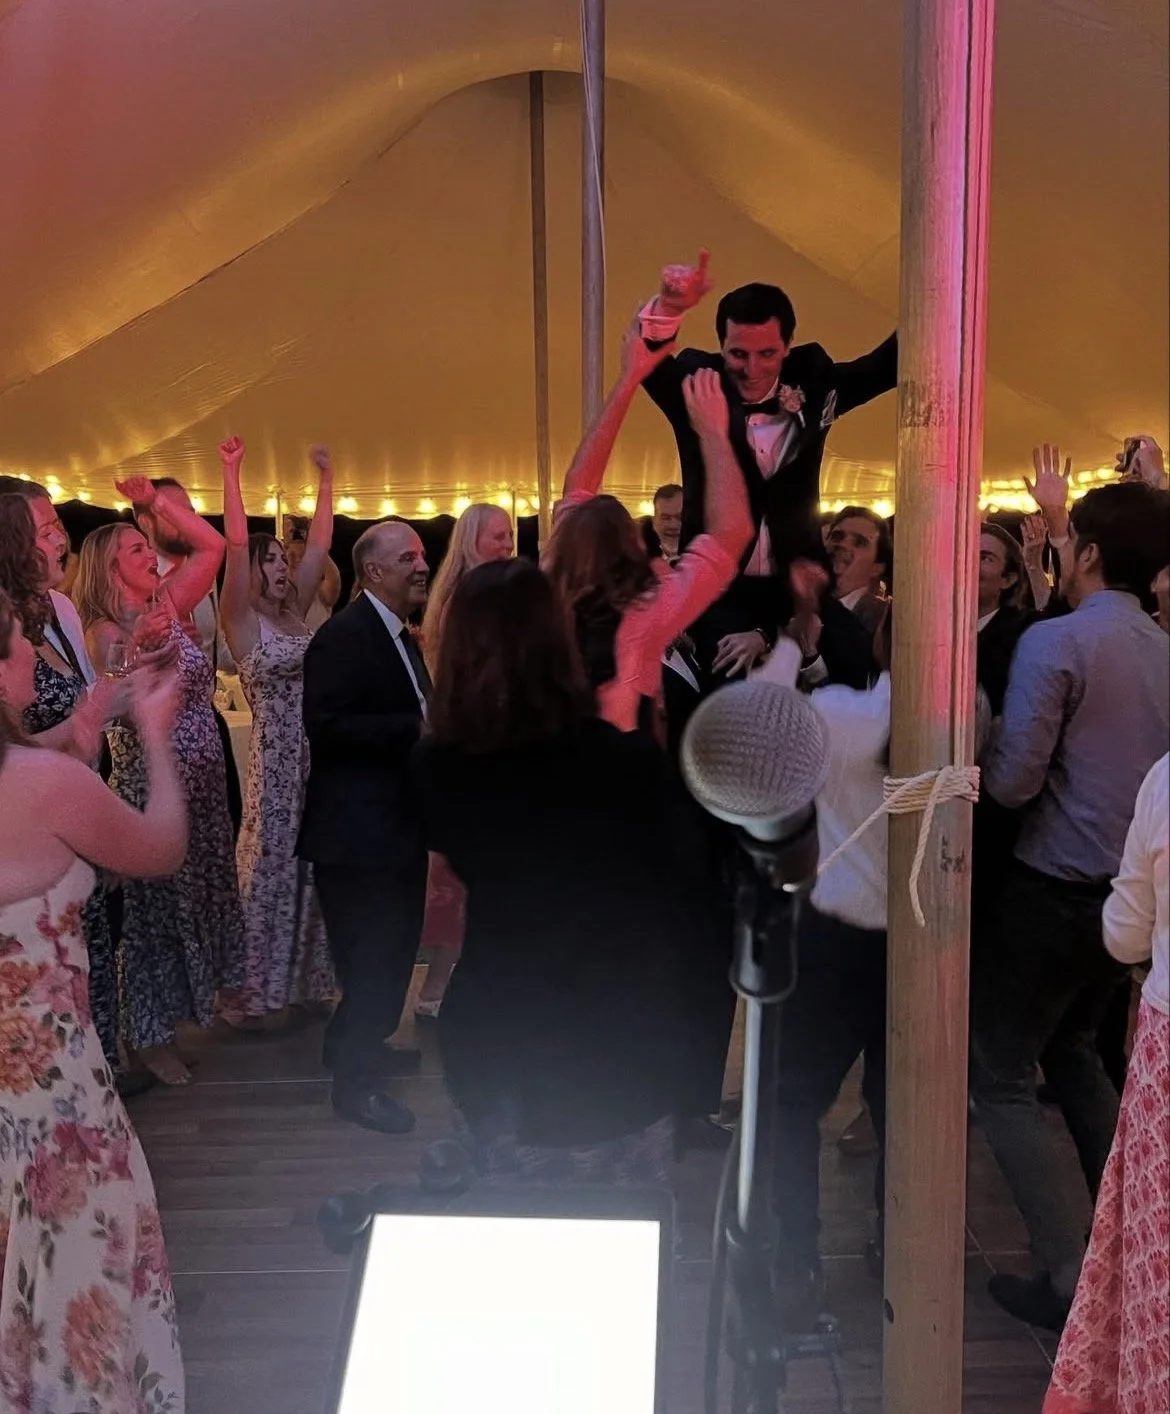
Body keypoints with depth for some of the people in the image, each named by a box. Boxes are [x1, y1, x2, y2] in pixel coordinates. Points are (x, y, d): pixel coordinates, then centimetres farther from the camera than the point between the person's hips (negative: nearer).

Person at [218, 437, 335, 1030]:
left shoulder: (295, 612, 10)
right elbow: (235, 543, -18)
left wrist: (325, 479, 8)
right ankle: (262, 995, 14)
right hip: (275, 757, -6)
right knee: (270, 868, 2)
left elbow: (319, 543, 10)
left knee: (311, 867, 13)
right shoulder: (241, 621, -6)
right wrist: (231, 473, -22)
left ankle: (304, 983, 25)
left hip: (318, 754, 7)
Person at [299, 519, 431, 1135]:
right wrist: (418, 730, -27)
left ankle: (364, 1046, 37)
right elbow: (327, 727, -25)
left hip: (397, 824, 10)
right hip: (360, 829, -10)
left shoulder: (401, 637, 14)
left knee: (394, 946, 19)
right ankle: (354, 1079, 12)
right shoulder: (343, 636, -16)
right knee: (373, 954, -3)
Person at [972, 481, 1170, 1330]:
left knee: (1001, 1076, 6)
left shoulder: (1055, 641, -16)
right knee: (1073, 1049, 26)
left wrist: (978, 764, 1)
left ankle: (1070, 1277, 7)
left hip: (1056, 891, -7)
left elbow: (1012, 781, -19)